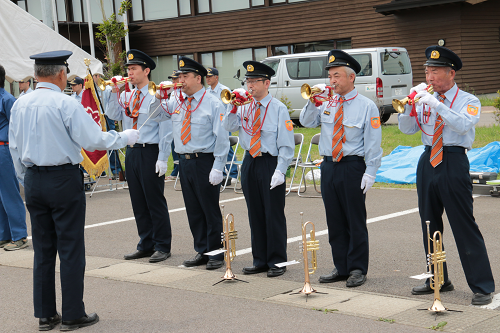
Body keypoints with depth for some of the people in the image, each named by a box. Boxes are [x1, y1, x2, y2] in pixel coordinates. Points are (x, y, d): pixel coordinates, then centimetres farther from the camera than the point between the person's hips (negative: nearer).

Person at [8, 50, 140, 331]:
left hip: (33, 181, 6)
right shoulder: (66, 104, -14)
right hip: (64, 180, -6)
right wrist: (126, 137, 1)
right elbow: (93, 140, -14)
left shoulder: (20, 105, 5)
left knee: (43, 250, 12)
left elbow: (15, 147, 12)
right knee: (71, 249, 2)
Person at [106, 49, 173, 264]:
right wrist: (114, 94, -3)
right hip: (132, 152, 7)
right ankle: (146, 245, 21)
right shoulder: (126, 95, 12)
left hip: (150, 152, -7)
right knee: (138, 202, 11)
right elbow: (114, 116, 7)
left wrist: (162, 158, -14)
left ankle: (162, 246, 7)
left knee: (155, 201, -1)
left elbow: (164, 129, -10)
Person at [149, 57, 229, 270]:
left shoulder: (213, 104, -6)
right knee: (193, 210, 11)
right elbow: (155, 116, 21)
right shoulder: (176, 102, 11)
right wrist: (158, 98, 2)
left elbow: (221, 138, -9)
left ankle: (216, 254, 9)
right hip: (184, 161, 6)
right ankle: (201, 251, 22)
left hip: (204, 161, -6)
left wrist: (217, 167, -16)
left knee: (210, 209, -1)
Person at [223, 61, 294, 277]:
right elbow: (229, 127, 0)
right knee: (255, 213, 10)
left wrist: (280, 171, -15)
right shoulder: (245, 107, 11)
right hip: (250, 162, 5)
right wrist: (233, 108, -12)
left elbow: (286, 144, -7)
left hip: (270, 162, -5)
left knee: (274, 214, -1)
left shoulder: (278, 108, -4)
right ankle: (260, 260, 20)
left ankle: (276, 262, 9)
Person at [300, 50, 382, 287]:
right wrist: (313, 102, 0)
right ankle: (341, 267, 18)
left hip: (352, 167, -5)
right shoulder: (327, 104, 12)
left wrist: (370, 172, -13)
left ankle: (357, 269, 8)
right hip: (329, 166, 5)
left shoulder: (366, 106, -3)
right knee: (335, 220, 9)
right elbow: (306, 122, 15)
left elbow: (373, 143, -6)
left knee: (355, 220, 0)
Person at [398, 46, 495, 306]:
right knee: (429, 224, 12)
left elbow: (464, 124, -22)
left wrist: (436, 104, -26)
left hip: (454, 162, -6)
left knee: (464, 226, -7)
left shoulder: (469, 101, -2)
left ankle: (482, 286, -1)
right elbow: (406, 129, 9)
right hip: (428, 161, 6)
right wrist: (411, 103, -7)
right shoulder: (424, 98, 11)